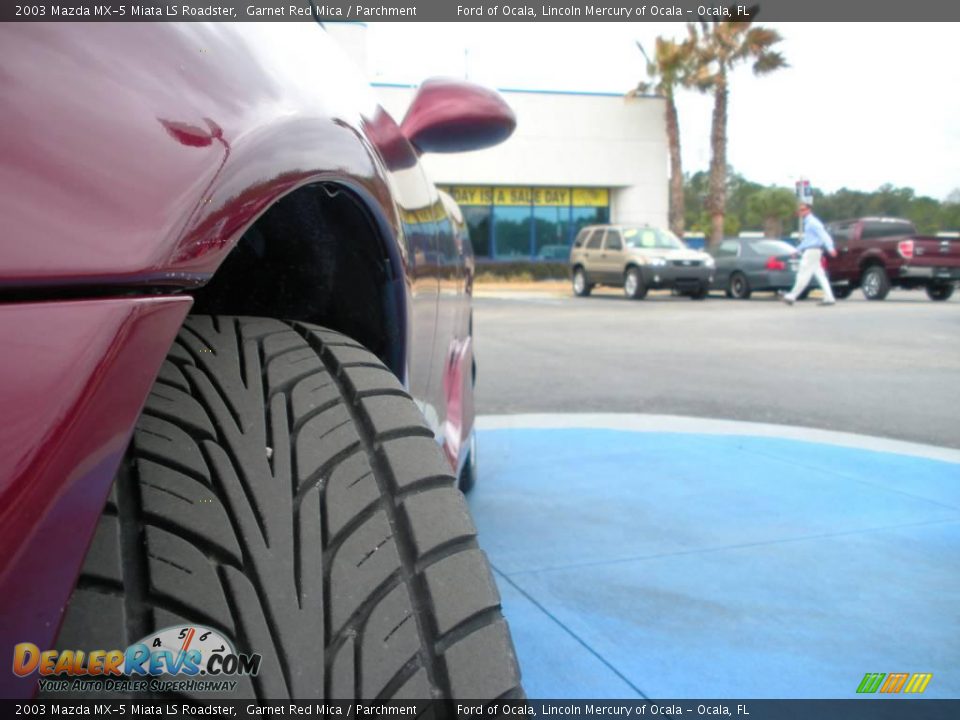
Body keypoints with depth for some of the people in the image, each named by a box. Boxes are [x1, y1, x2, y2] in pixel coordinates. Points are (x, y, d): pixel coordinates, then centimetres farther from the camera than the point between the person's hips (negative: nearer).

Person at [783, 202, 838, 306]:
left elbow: (823, 235, -20)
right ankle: (829, 298, 1)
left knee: (803, 275, -5)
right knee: (820, 275, 4)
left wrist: (830, 249, -29)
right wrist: (798, 250, 31)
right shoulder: (808, 222, 22)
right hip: (810, 251, 10)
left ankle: (792, 297, -2)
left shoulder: (812, 222, -10)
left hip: (812, 251, -10)